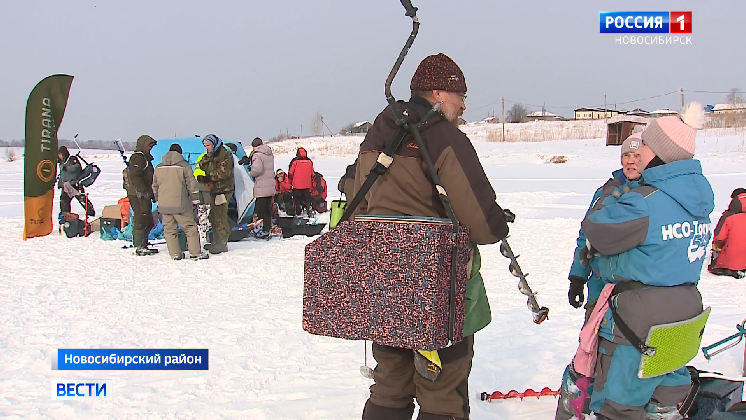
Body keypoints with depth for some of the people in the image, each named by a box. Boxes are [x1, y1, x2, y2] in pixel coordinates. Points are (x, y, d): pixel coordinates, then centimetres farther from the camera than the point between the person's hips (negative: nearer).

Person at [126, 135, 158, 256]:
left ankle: (143, 245, 21)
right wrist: (145, 191, -24)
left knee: (148, 222, 13)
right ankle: (139, 247, -5)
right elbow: (135, 177, -22)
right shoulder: (138, 157, -11)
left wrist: (152, 194, 22)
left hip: (144, 195, 11)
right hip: (138, 195, -11)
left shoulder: (145, 158, 22)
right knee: (141, 220, -9)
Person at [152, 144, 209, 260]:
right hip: (181, 204, -4)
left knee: (169, 229, 11)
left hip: (164, 205, 4)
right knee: (190, 227, 3)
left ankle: (175, 254, 9)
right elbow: (191, 184, -4)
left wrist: (158, 199, 27)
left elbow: (155, 186, 16)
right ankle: (195, 253, 2)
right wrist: (195, 199, 6)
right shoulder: (184, 166, -4)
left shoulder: (158, 168, 10)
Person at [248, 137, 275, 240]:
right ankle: (268, 229, 17)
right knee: (268, 209, 13)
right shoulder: (270, 155, 15)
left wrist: (250, 174, -3)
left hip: (261, 187, -8)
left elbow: (257, 169, -22)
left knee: (260, 209, -4)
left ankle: (264, 231, -7)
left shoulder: (257, 155, -10)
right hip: (271, 186, 8)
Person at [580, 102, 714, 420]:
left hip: (639, 315, -9)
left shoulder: (645, 202, -22)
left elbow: (595, 231, -14)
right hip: (684, 309, 9)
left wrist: (611, 195, 2)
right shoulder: (698, 198, 6)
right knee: (666, 394, 21)